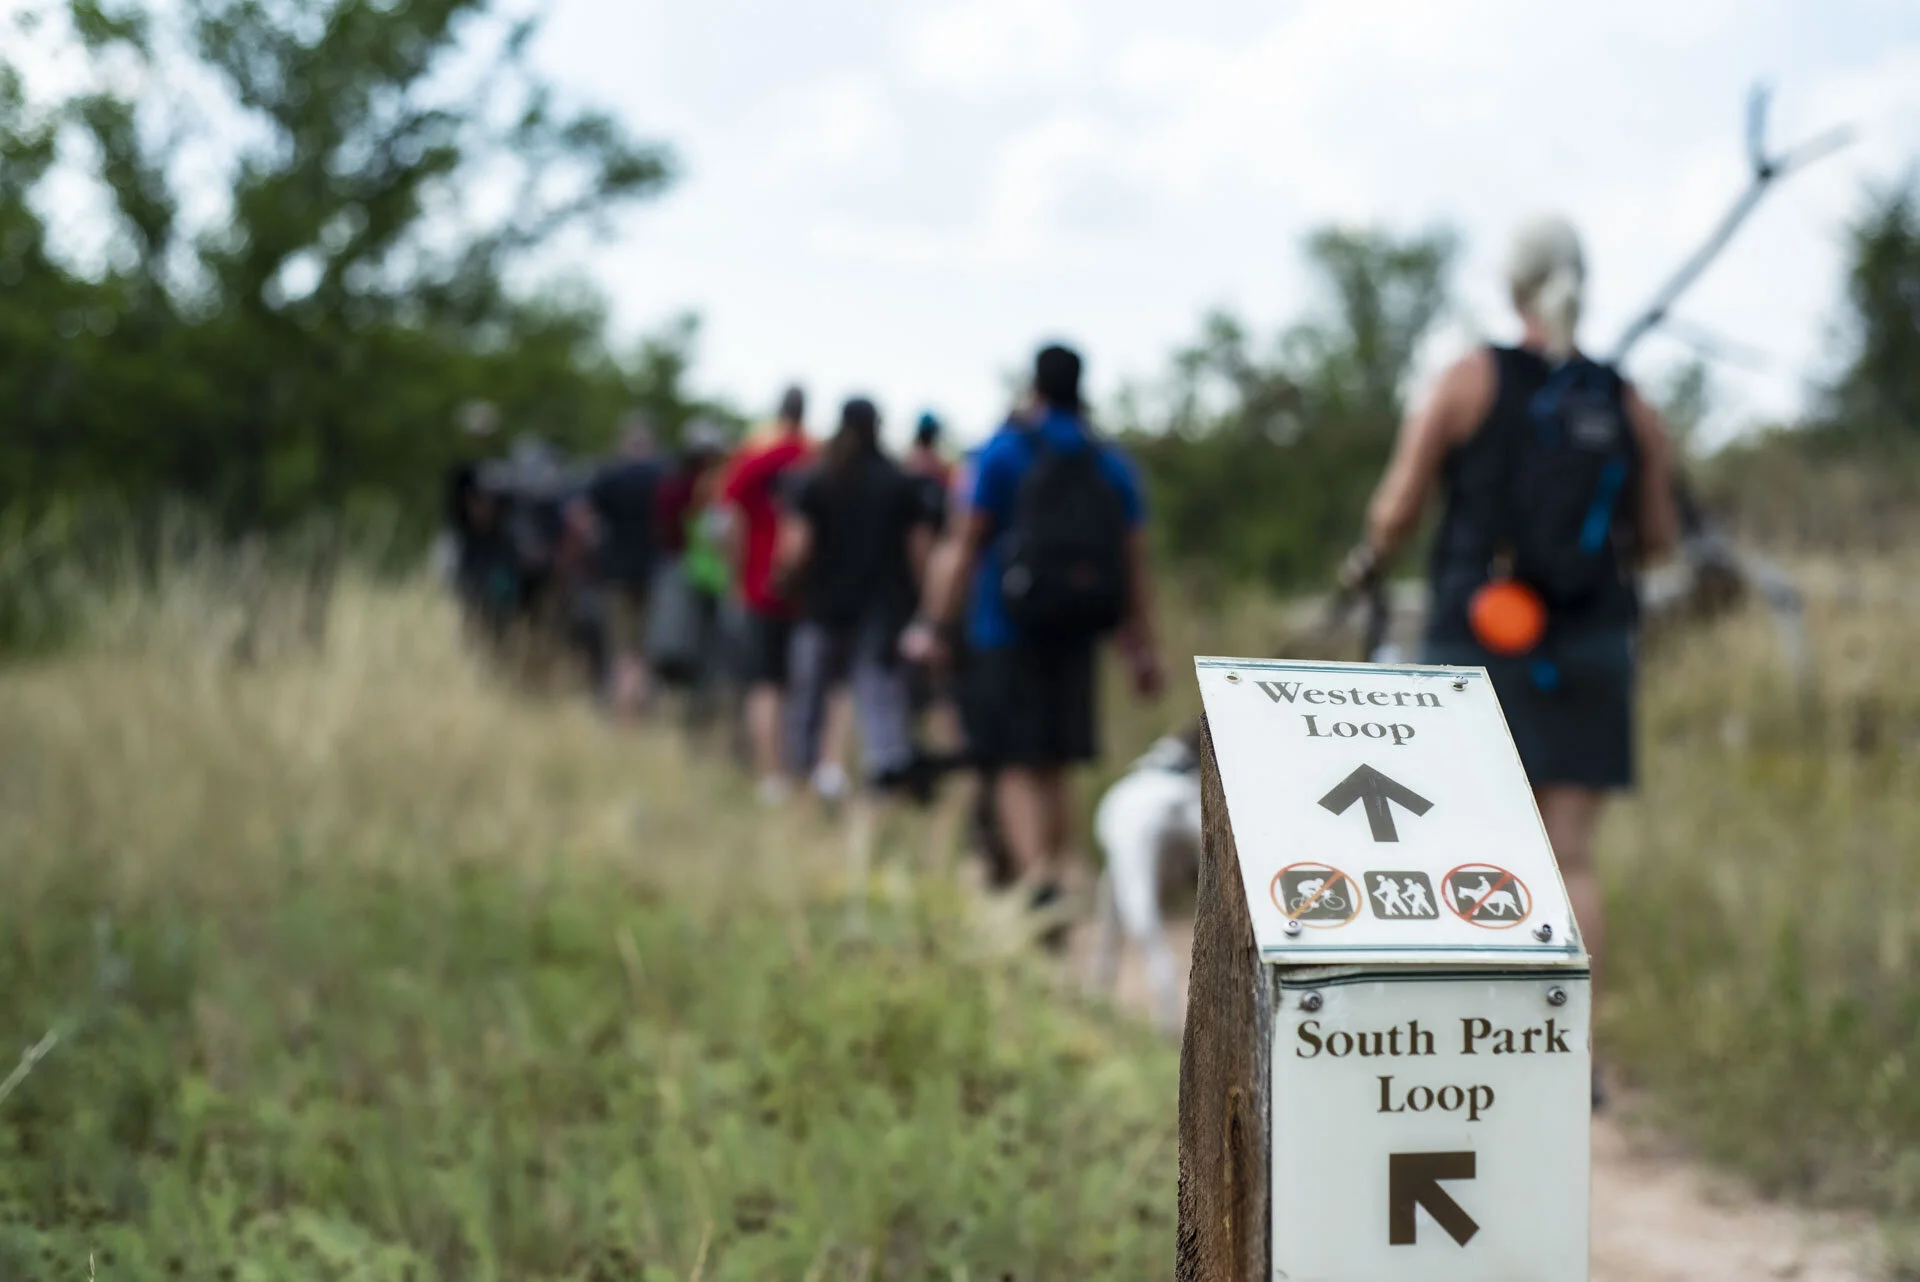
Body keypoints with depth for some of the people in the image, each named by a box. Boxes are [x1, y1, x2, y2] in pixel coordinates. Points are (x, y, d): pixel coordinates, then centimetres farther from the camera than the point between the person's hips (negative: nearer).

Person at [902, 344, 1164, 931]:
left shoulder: (1005, 451, -1)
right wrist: (1142, 648, 13)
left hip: (1008, 628, -4)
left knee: (1017, 766, -6)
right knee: (1054, 766, 14)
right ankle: (1056, 881, 16)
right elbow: (1135, 563, 9)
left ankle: (1037, 881, -25)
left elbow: (967, 547, -3)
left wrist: (934, 626, 0)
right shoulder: (1112, 464, 10)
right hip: (1076, 634, 4)